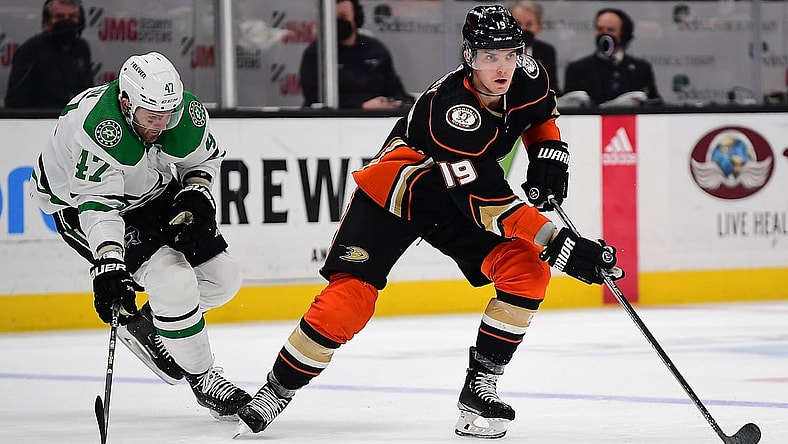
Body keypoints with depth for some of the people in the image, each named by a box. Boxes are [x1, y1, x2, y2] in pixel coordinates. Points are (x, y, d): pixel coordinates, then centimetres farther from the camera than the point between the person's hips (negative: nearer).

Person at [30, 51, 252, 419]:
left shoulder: (187, 111, -18)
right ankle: (202, 378, -4)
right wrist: (108, 264, -50)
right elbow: (98, 204, -41)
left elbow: (204, 158, 4)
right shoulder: (98, 128, -37)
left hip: (154, 194, 7)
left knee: (223, 278, 2)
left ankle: (145, 325, 22)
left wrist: (197, 196, -14)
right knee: (175, 283, -23)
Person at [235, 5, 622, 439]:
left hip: (458, 192, 6)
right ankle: (276, 391, 2)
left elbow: (541, 114, 13)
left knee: (527, 272, -14)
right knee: (349, 299, -16)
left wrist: (548, 155, -6)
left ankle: (479, 386, -4)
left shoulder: (527, 78, -16)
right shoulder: (451, 111, -37)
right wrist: (559, 244, -40)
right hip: (394, 188, -6)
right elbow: (486, 203, -37)